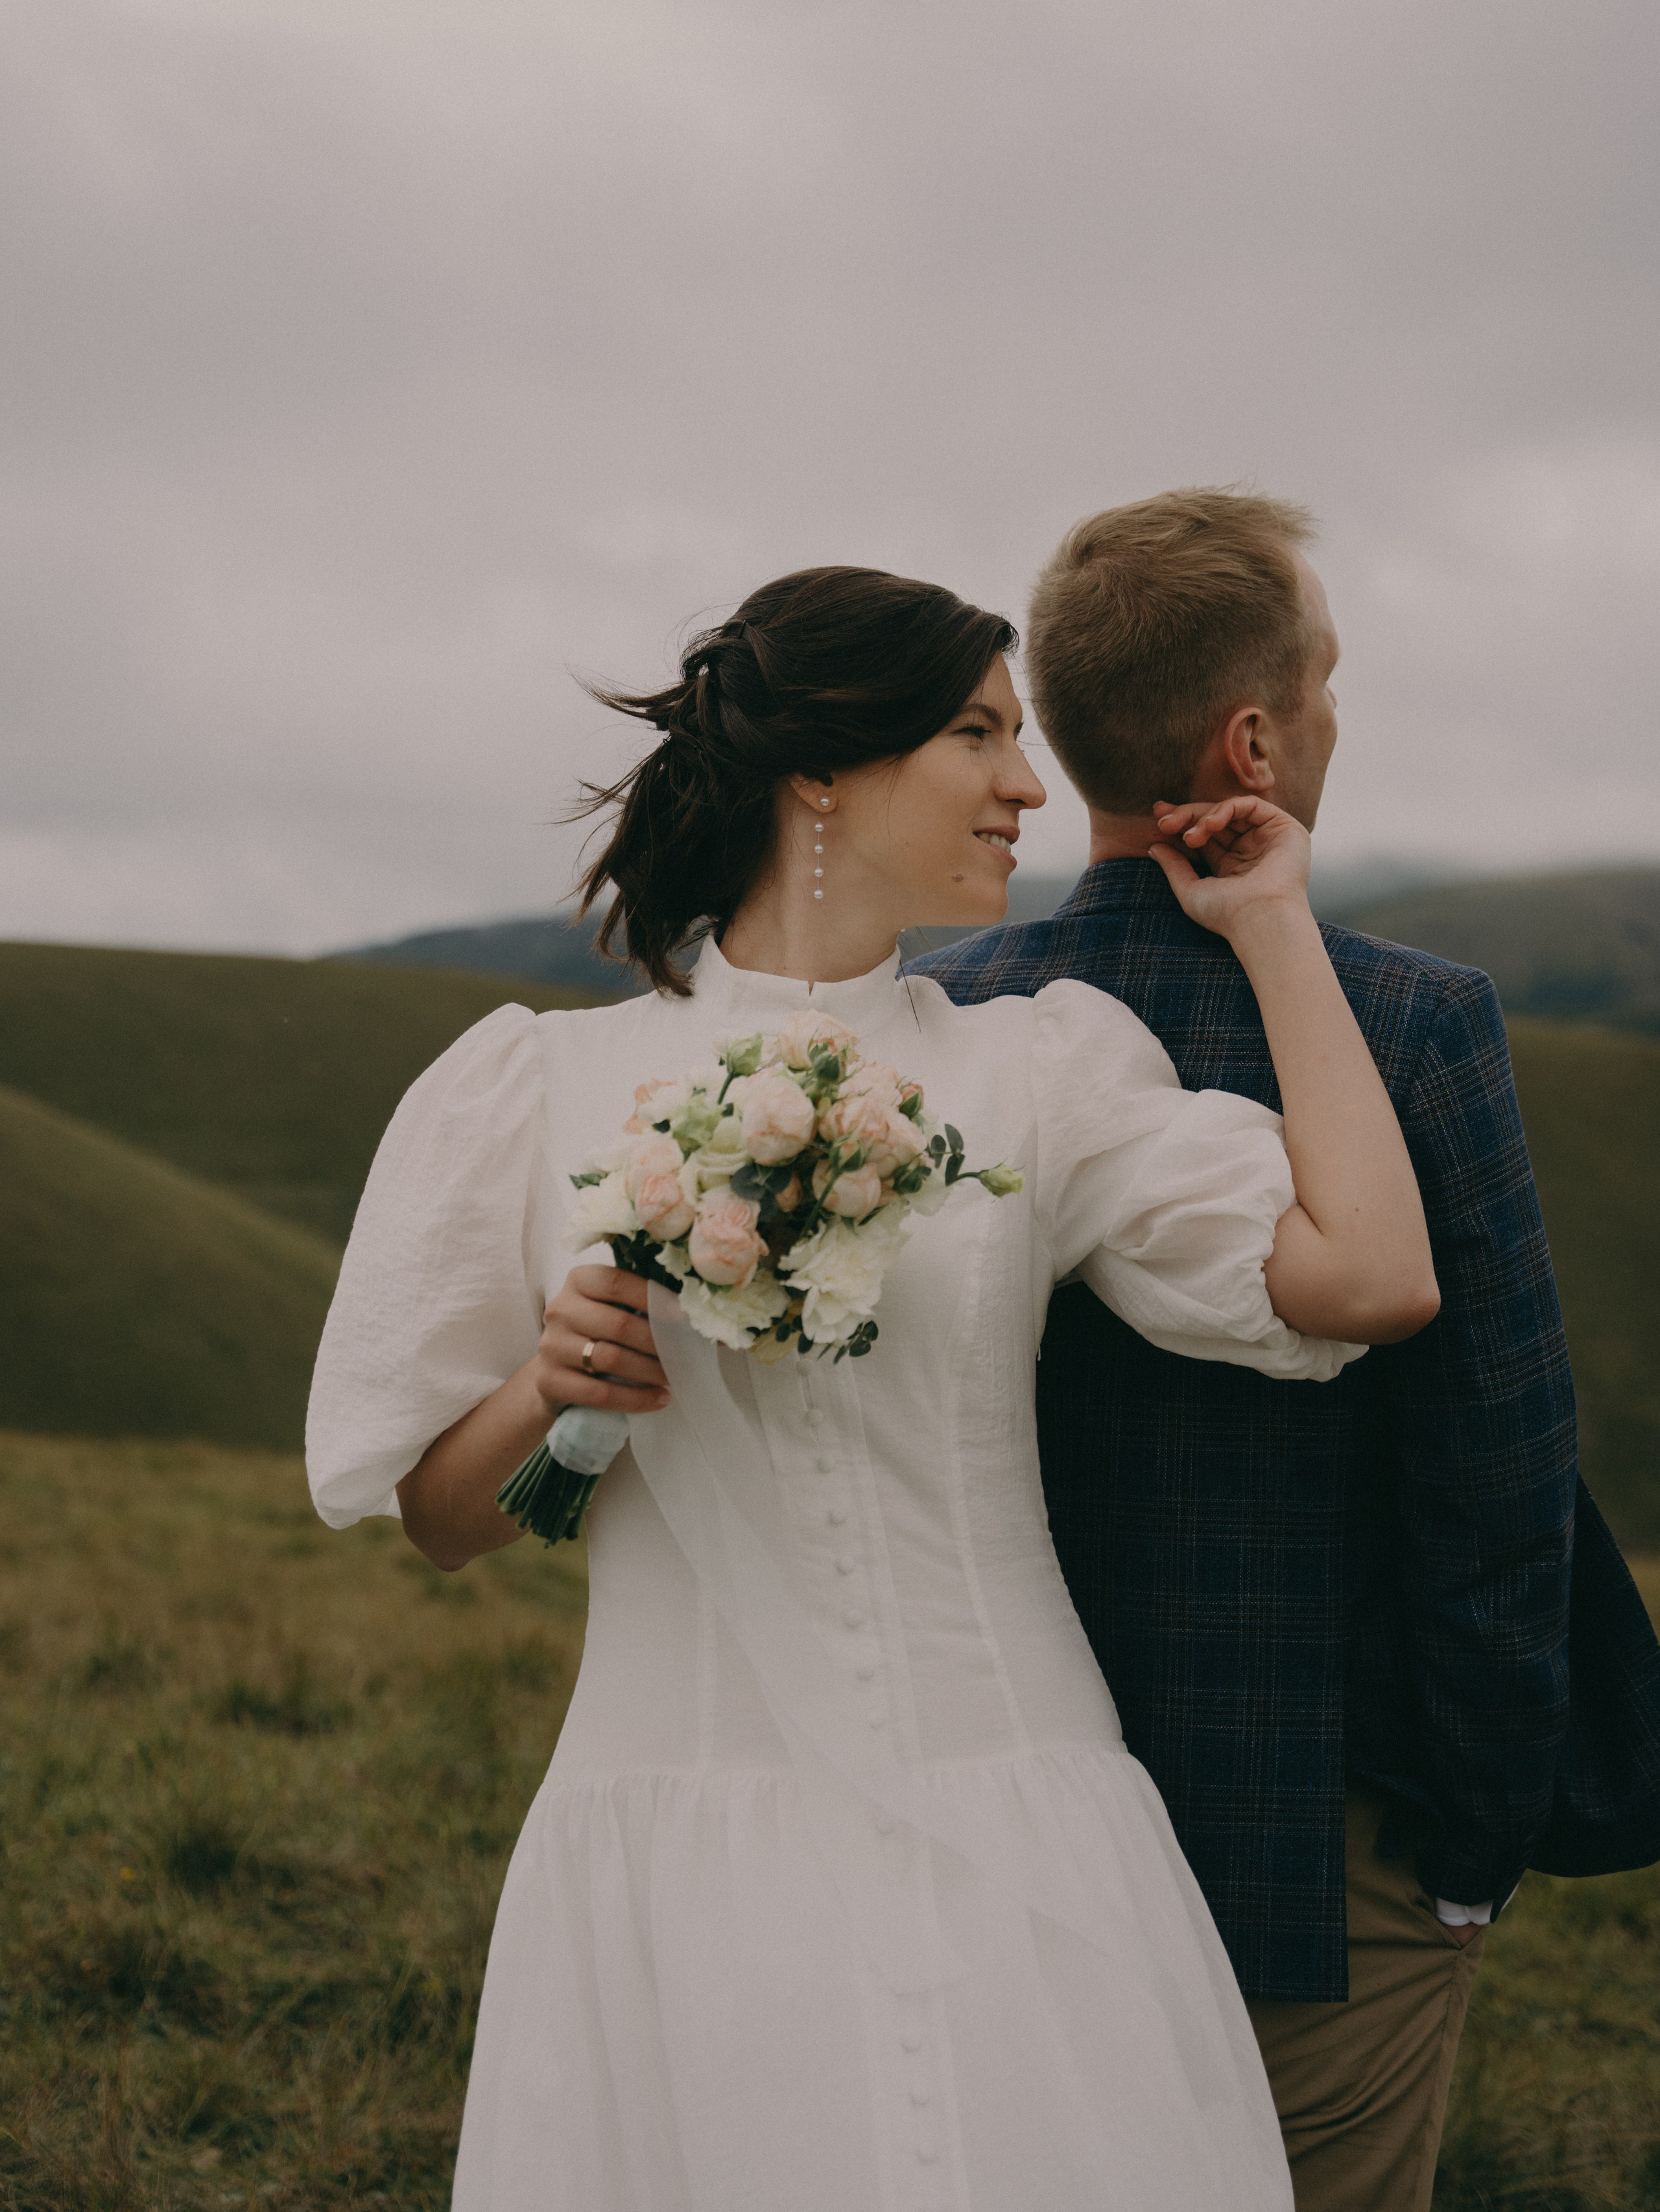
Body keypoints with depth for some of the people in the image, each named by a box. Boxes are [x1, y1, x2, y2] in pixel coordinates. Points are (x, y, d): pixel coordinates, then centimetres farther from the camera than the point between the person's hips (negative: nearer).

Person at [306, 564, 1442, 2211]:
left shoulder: (1040, 1069, 5)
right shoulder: (541, 1084, 3)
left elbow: (1372, 1278, -9)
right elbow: (437, 1521, 8)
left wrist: (1274, 928, 1)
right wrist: (544, 1396, -14)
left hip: (1006, 1863, 1)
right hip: (679, 1871, -1)